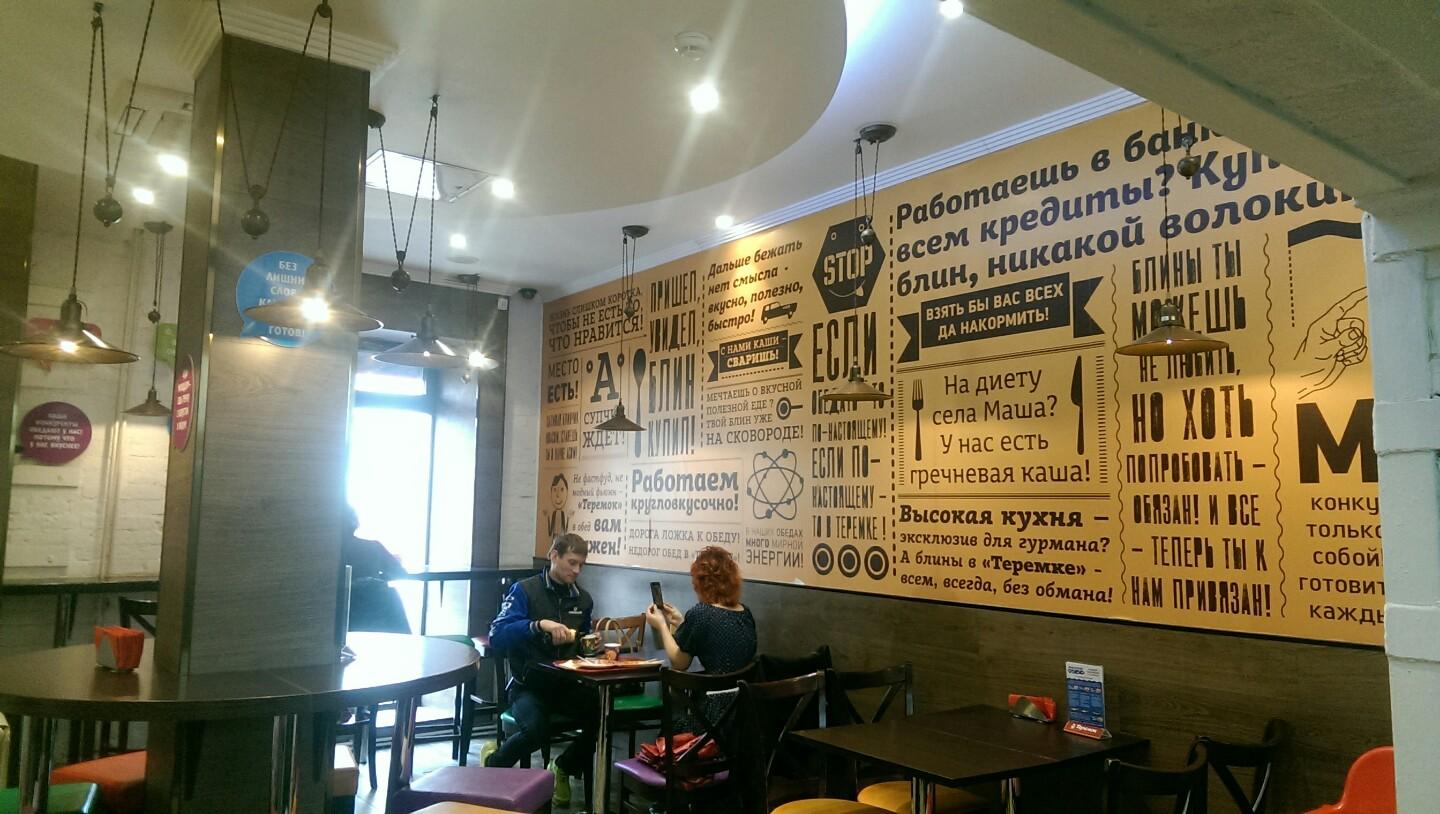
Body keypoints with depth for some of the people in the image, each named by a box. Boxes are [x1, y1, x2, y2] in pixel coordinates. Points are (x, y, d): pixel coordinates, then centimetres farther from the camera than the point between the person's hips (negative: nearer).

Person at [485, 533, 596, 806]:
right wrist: (540, 625, -32)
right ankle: (493, 764, 2)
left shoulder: (583, 599, 10)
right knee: (536, 730, -33)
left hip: (565, 683, 5)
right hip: (528, 684, -4)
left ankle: (563, 768, 7)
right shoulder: (524, 590, -6)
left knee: (601, 715, -23)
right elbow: (497, 636, -20)